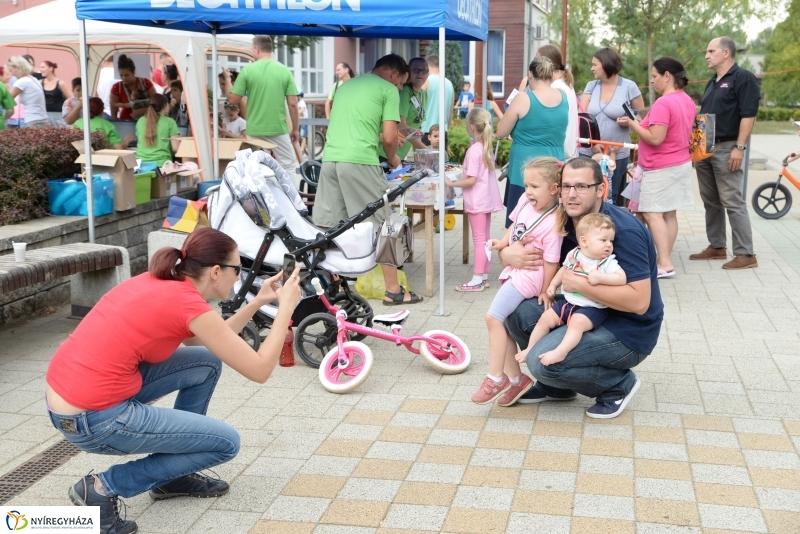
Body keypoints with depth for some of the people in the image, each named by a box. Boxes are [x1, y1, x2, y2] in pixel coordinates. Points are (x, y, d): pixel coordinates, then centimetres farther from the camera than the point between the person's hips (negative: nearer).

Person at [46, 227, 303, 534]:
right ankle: (104, 488, 4)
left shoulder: (158, 283, 10)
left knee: (208, 362, 15)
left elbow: (212, 341, 23)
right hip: (93, 419, -9)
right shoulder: (188, 303, -15)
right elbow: (259, 370, -11)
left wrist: (257, 303, 18)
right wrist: (286, 307, -2)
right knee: (226, 442, 4)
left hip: (67, 396, 9)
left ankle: (174, 475, 25)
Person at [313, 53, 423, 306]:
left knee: (326, 227, 9)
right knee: (382, 225, 3)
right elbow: (389, 137, -1)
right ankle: (393, 290, 8)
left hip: (330, 158, 6)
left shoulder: (346, 85, 24)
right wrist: (392, 158, 18)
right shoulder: (388, 89, 5)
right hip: (359, 161, -6)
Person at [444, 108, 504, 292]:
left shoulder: (474, 150, -18)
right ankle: (484, 275, 21)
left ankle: (477, 280, -1)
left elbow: (471, 180, -21)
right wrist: (461, 175, 19)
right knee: (485, 239, 13)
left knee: (479, 239, -5)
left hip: (477, 201, -9)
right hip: (487, 199, 9)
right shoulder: (487, 148, 8)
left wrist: (451, 183, -17)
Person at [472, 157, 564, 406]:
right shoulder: (526, 201, 2)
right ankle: (514, 377, 23)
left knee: (494, 317, -18)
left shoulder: (552, 224, -22)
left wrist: (545, 291, -14)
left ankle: (496, 377, -7)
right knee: (504, 322, 11)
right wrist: (503, 243, 6)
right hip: (513, 268, 9)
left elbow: (551, 261, -18)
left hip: (529, 274, -9)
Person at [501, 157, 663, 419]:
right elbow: (510, 249, 5)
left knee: (543, 360, -25)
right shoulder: (562, 223, -1)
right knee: (518, 312, -8)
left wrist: (579, 283, -30)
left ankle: (619, 384, 1)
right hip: (586, 313, 8)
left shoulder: (625, 230, -24)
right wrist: (510, 254, -20)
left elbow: (639, 301, -30)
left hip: (628, 331, -8)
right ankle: (556, 385, 13)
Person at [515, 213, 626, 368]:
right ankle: (530, 348, 13)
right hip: (568, 302, 6)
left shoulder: (608, 262, -12)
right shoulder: (573, 255, 2)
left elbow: (622, 279, -26)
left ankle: (560, 352, -37)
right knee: (546, 318, -1)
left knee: (577, 321, -33)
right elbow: (564, 269, 22)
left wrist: (600, 277, -32)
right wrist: (553, 285, 13)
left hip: (592, 308, -6)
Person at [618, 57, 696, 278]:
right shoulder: (687, 101, 9)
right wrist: (642, 123, 14)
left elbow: (655, 138, -25)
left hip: (661, 168, -9)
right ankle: (665, 260, 14)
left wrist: (633, 124, -13)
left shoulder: (663, 104, -21)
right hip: (681, 163, 9)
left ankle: (665, 264, -13)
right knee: (669, 213, 10)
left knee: (652, 213, -7)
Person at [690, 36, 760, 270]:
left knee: (733, 202, -9)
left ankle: (746, 254, -6)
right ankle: (716, 247, 22)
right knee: (710, 201, 12)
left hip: (726, 149, -9)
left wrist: (739, 147, -21)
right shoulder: (712, 82, 17)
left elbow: (748, 115, -15)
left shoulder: (743, 78, -9)